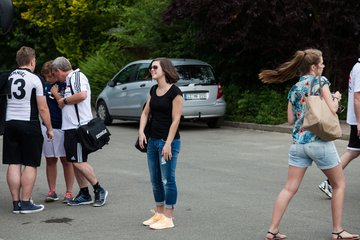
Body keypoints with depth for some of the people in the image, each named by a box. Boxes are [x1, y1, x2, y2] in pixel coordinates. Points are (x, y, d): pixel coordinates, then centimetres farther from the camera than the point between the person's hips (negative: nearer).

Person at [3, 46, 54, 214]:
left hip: (10, 123, 5)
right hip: (29, 125, -5)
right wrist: (49, 128, 1)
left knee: (14, 164, 6)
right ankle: (26, 203, 1)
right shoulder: (34, 79, -7)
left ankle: (16, 203, 9)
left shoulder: (8, 77, 8)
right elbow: (43, 108, -8)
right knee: (31, 165, 2)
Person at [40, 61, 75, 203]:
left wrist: (58, 95, -16)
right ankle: (52, 191, 17)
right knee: (50, 160, 9)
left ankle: (69, 192, 9)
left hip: (63, 127, -4)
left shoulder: (66, 85, -5)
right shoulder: (45, 86, 7)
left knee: (66, 160, 2)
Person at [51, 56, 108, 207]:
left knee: (78, 161, -11)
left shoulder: (77, 76, -8)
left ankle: (99, 190, -1)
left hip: (79, 126, -10)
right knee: (74, 161, 10)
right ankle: (84, 195, 16)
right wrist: (56, 95, 27)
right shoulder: (69, 81, 22)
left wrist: (64, 100, -13)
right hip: (70, 127, 10)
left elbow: (82, 95, -25)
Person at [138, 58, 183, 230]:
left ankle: (168, 218, 4)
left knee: (167, 179, -3)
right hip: (153, 140, 8)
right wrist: (141, 131, -4)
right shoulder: (153, 90, 11)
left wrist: (168, 143, -19)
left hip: (168, 141, -8)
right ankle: (159, 214, 24)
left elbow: (175, 120, -15)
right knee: (155, 180, 13)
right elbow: (146, 112, 13)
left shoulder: (175, 92, -12)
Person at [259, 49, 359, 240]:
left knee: (290, 188, 6)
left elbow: (291, 119, 13)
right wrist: (336, 98, 10)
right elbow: (332, 109, -9)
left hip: (298, 143, 5)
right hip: (320, 141, -5)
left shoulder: (294, 89, 13)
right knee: (339, 184, 11)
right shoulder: (320, 81, -3)